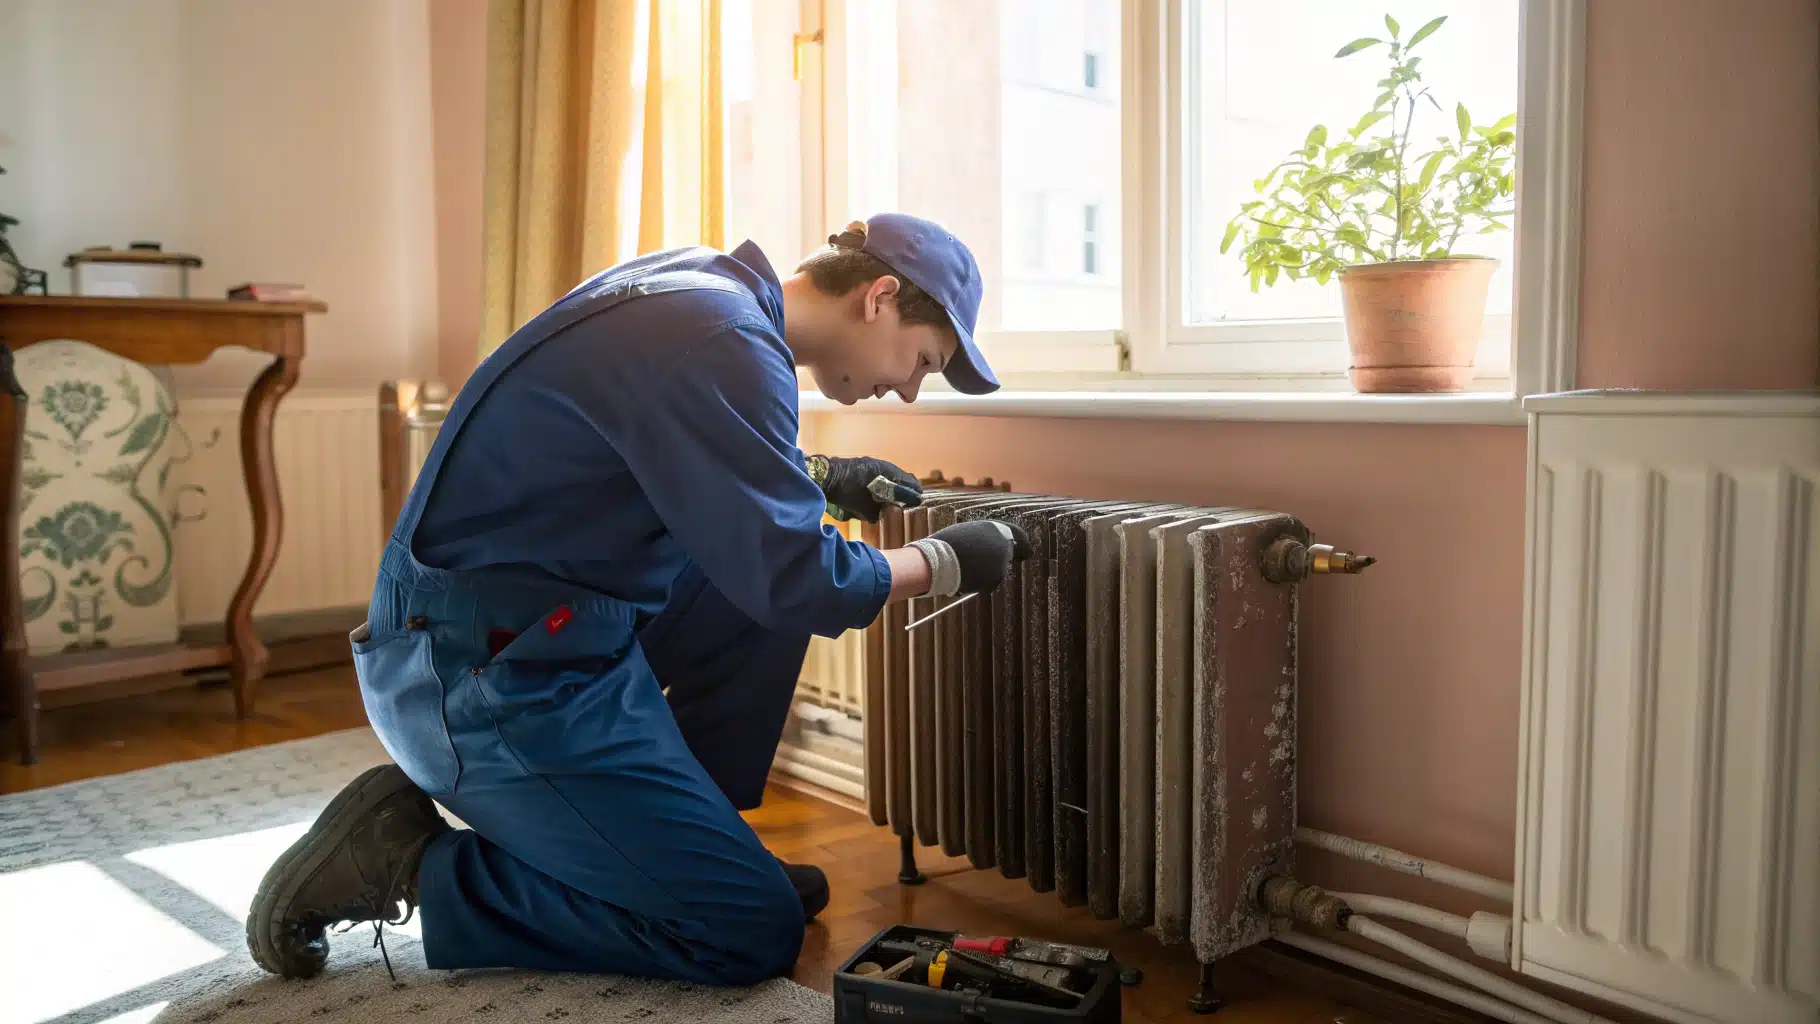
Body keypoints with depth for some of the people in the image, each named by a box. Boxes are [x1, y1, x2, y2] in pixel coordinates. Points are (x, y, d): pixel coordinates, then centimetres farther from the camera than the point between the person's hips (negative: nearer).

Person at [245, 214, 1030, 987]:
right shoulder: (727, 342, -21)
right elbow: (795, 582, -21)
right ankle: (408, 864, -1)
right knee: (757, 933, -5)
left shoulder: (699, 285, 9)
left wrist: (818, 478, 18)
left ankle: (682, 841, 16)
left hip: (542, 627, 10)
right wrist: (945, 564, -5)